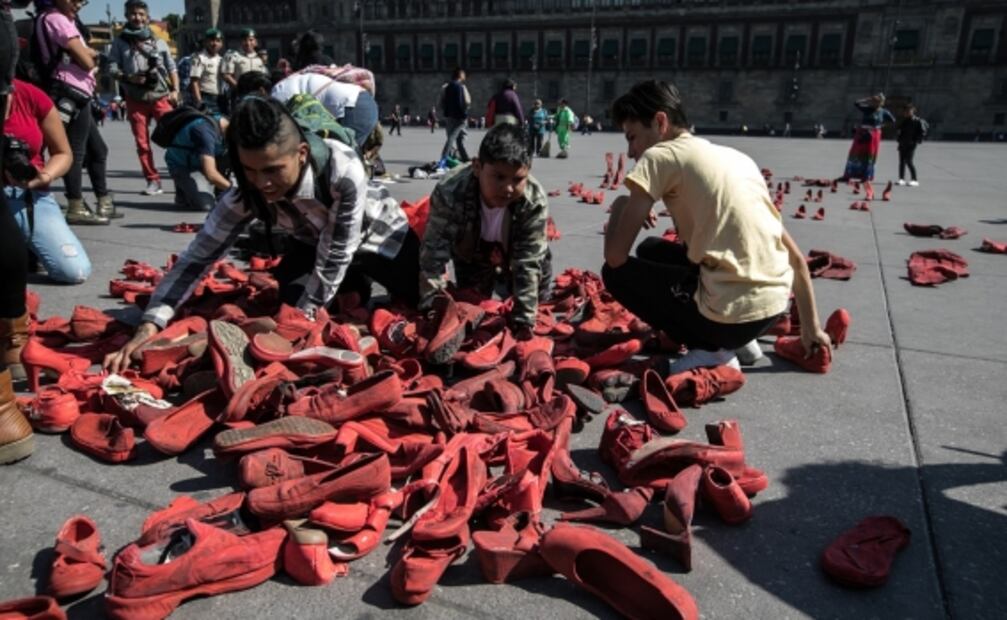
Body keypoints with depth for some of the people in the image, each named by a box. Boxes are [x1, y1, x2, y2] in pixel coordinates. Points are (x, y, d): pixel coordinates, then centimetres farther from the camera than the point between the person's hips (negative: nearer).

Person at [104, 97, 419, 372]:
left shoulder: (343, 171, -42)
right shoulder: (247, 193, -28)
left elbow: (334, 258, -34)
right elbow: (197, 256, -25)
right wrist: (148, 327, -34)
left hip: (380, 234, -2)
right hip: (315, 242, 3)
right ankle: (352, 286, 12)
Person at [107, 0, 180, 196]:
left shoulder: (158, 42, 12)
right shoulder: (120, 42, 8)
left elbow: (171, 68, 13)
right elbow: (111, 67, 4)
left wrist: (175, 90, 0)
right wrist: (128, 77, -15)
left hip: (161, 97, 0)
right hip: (135, 99, 0)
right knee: (142, 142, 1)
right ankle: (153, 181, 6)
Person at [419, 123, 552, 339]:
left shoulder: (535, 201, -39)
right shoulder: (449, 193, -42)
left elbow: (528, 263, -31)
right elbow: (434, 254, -37)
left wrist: (523, 321, -31)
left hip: (516, 256, 1)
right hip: (471, 256, 0)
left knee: (537, 302, 8)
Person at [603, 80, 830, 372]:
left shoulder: (660, 155, -5)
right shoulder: (737, 156, 16)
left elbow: (615, 255, -9)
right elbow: (795, 256, 17)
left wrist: (620, 207, 12)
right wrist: (811, 328, 25)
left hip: (732, 316, -8)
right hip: (774, 307, 8)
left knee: (616, 272, 11)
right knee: (652, 250, 25)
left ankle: (710, 351, 2)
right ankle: (740, 340, 17)